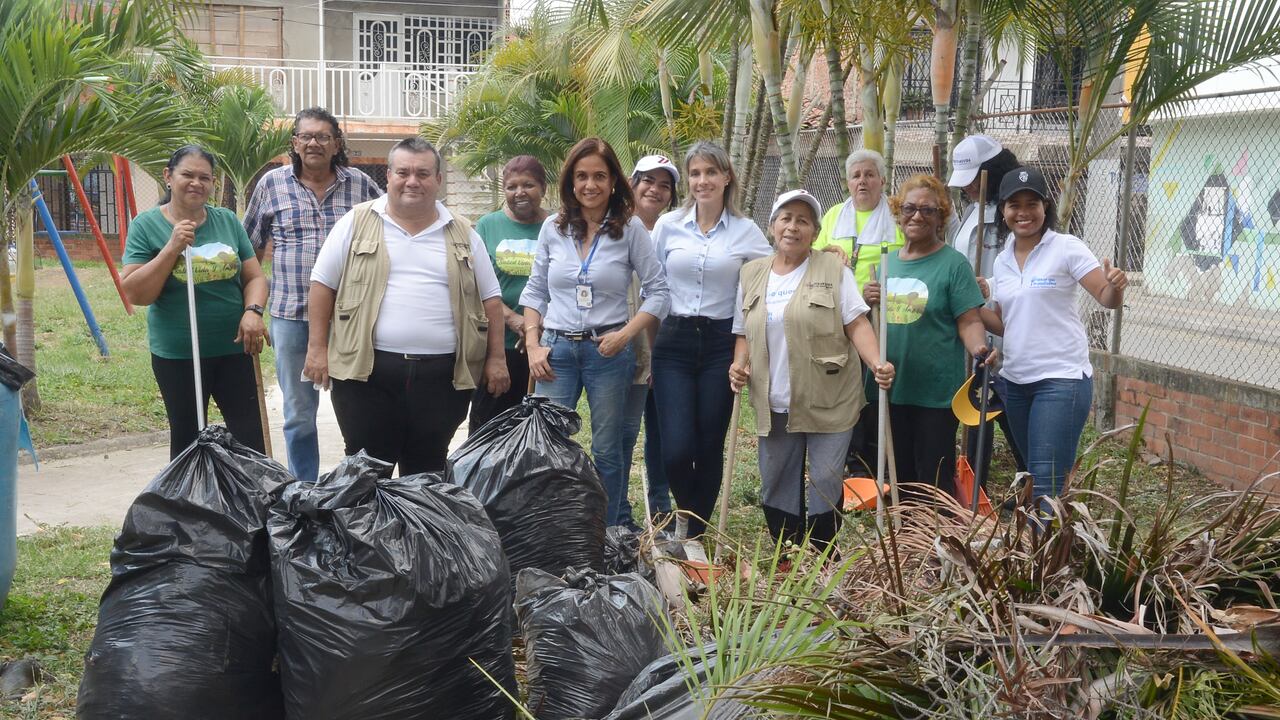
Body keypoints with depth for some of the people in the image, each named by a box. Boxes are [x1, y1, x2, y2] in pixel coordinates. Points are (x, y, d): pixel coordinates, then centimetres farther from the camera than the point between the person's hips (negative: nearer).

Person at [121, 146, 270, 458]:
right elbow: (135, 294, -10)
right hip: (177, 355, -2)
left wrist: (253, 311, -14)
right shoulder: (146, 225, -4)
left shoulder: (227, 221, 5)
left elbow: (254, 277, 6)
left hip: (233, 349, 2)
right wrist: (173, 248, -18)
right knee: (187, 439, 12)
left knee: (251, 435, 3)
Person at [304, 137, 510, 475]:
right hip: (367, 370, -1)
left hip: (442, 375, 2)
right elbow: (323, 283, 5)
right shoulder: (357, 223, 4)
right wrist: (318, 347, -1)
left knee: (426, 472, 11)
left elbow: (490, 297, 12)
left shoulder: (463, 234, 9)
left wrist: (496, 358, 6)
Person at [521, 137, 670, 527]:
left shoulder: (630, 229, -2)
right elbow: (535, 293, 11)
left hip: (608, 349, -2)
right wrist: (533, 346, 1)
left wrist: (625, 335, -13)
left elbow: (657, 291, -1)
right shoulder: (553, 228, 6)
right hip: (556, 348, 2)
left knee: (607, 451, 7)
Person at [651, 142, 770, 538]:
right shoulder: (668, 225, 4)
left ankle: (696, 534, 22)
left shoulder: (746, 231, 3)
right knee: (676, 449, -9)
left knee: (710, 447, 4)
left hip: (721, 344, 0)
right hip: (674, 342, 0)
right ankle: (686, 515, 23)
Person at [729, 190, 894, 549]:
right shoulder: (752, 274, 10)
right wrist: (739, 364, -4)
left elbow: (857, 325, -6)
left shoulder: (833, 270, -1)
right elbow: (743, 333, 15)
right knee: (776, 486, 10)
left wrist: (877, 364, -22)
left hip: (829, 402, -4)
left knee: (826, 484, -1)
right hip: (775, 405, 4)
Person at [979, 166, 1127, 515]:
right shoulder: (1002, 260, 11)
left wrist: (1115, 286, -32)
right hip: (1015, 379, 6)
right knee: (1033, 474, 14)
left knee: (1047, 480, -11)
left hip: (1061, 378, -6)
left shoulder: (1066, 248, -7)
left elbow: (1107, 299, -10)